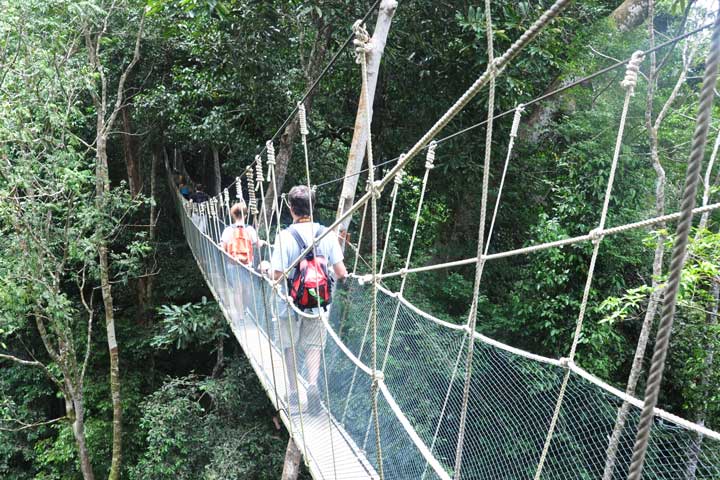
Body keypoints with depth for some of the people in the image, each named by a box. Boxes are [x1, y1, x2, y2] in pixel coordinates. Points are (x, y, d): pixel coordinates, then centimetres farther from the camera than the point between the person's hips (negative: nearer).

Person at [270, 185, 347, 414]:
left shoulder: (285, 236, -16)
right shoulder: (327, 234, -7)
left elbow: (277, 275, -18)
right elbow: (341, 273, -6)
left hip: (291, 303, -2)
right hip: (318, 303, 2)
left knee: (289, 347, 17)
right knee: (314, 345, 15)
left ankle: (293, 391, 26)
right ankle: (313, 383, -5)